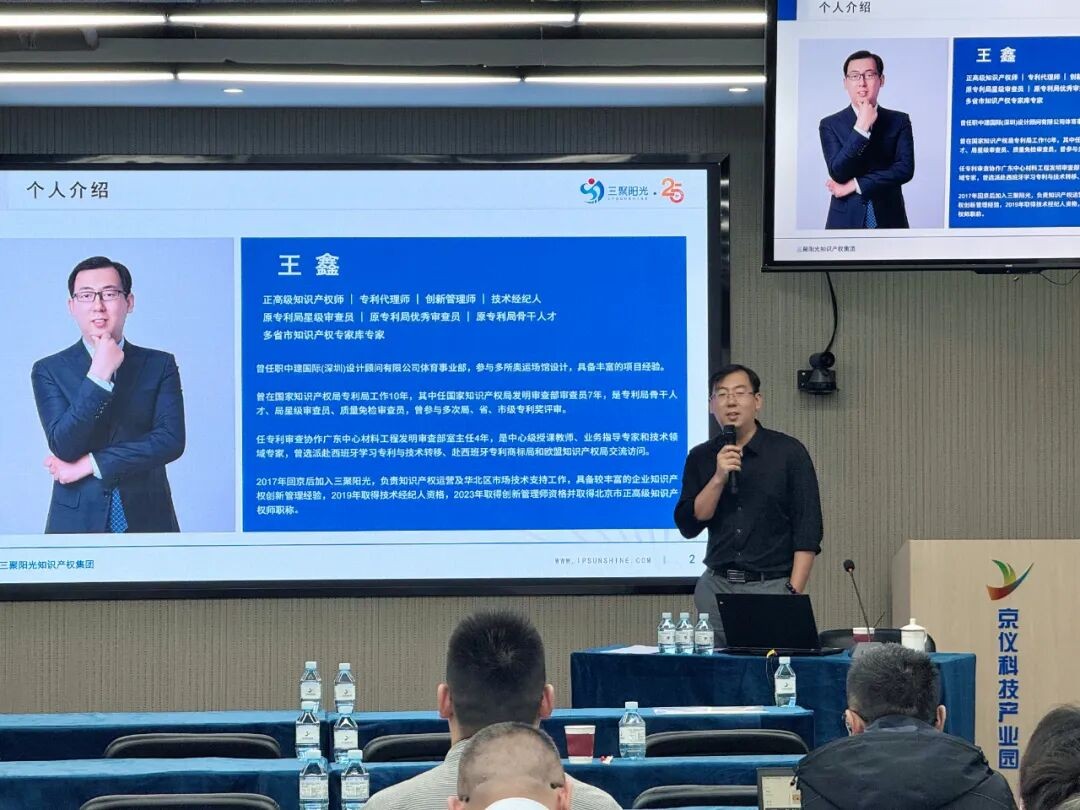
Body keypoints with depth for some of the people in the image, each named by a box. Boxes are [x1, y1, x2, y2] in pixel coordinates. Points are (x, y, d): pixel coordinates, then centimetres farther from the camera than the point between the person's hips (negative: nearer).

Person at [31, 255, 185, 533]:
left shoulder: (160, 365, 1)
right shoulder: (50, 371, 0)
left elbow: (171, 440, -10)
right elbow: (64, 447, -12)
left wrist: (91, 464, -13)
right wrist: (98, 375, -19)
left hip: (147, 521, 0)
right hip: (76, 523, 0)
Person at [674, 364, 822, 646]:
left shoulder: (788, 452, -1)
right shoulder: (700, 458, 8)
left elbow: (808, 531, -3)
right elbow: (688, 525, 1)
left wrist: (793, 592, -11)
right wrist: (719, 478, -11)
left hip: (773, 586, -2)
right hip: (716, 587, 3)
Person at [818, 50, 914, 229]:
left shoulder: (899, 121, 6)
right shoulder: (830, 125, 3)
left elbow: (905, 169, -6)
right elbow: (838, 172, -9)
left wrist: (856, 185, -10)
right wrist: (861, 128, -18)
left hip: (889, 221, 0)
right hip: (846, 221, 0)